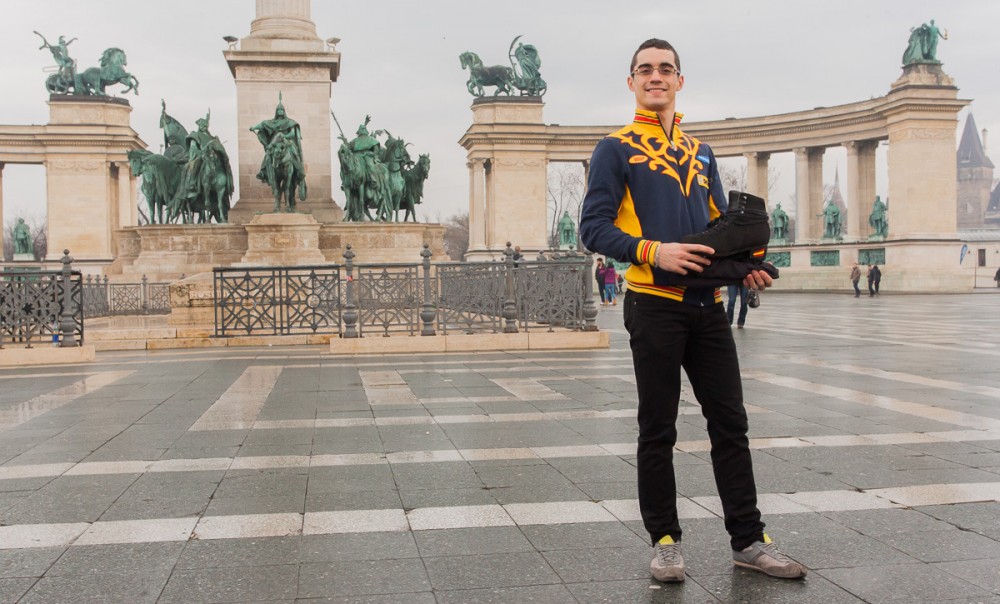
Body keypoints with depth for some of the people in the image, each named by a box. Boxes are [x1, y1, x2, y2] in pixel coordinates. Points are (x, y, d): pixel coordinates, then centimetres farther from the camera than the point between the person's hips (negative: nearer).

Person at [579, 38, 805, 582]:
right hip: (654, 304, -5)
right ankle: (665, 541, 16)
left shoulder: (700, 151, 18)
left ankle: (748, 539, 17)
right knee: (658, 430, 4)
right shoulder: (617, 149, 2)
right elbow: (593, 227, -7)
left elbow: (721, 224, 21)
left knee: (730, 423, 7)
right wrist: (653, 252, -20)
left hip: (708, 304, 5)